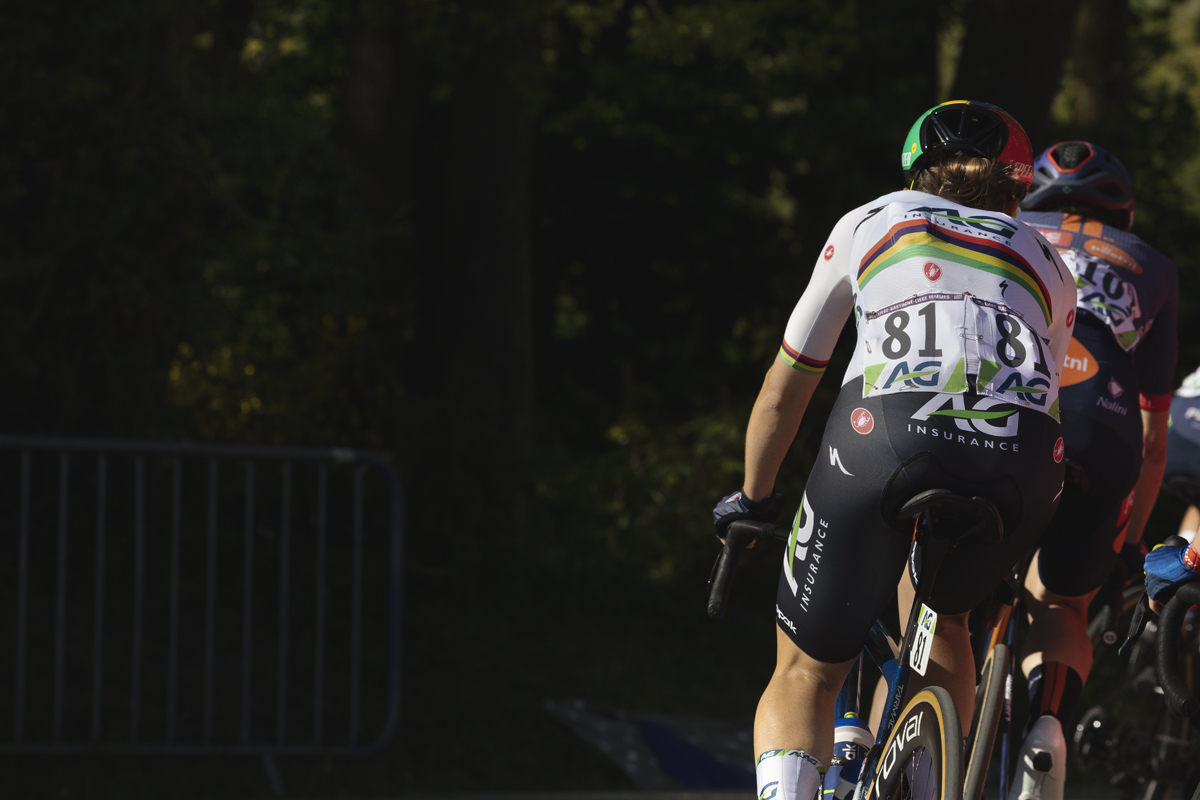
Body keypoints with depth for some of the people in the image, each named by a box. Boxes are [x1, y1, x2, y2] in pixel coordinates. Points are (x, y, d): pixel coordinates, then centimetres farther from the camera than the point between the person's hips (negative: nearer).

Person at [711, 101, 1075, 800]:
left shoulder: (869, 224, 31)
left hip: (884, 432, -2)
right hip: (1025, 462, 2)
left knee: (806, 674, 11)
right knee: (942, 614, 32)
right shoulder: (1046, 262, 34)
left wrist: (752, 501, 51)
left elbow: (785, 388, 37)